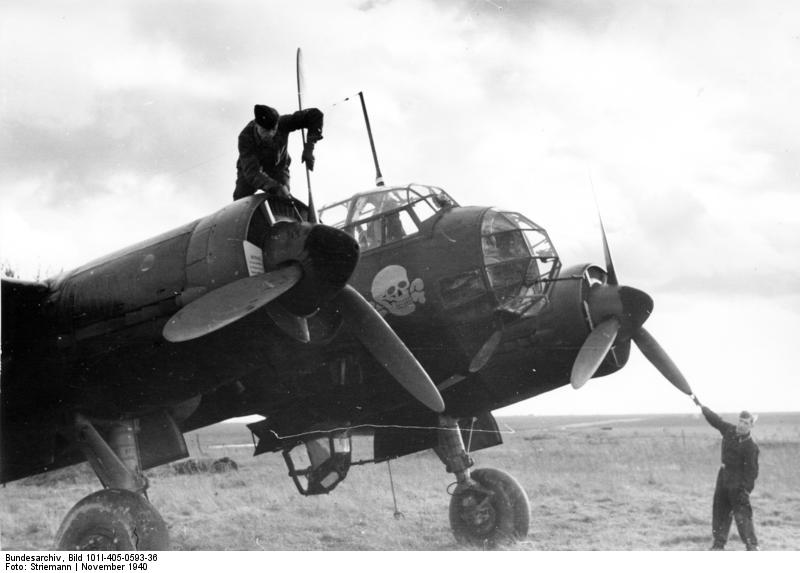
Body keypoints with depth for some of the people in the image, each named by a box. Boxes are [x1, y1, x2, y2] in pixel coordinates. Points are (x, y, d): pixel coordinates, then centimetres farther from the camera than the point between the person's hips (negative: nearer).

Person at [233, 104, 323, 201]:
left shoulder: (282, 123, -33)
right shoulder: (245, 137, -38)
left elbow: (315, 114, -29)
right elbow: (251, 172, -44)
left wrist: (309, 148, -35)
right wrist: (275, 188, -59)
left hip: (277, 168, 1)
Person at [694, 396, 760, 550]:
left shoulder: (750, 446, -18)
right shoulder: (729, 430, 1)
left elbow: (752, 470, -18)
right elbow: (715, 419, 14)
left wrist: (746, 489, -21)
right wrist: (701, 406, 17)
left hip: (738, 481, -8)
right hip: (724, 476, 8)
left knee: (742, 514, -9)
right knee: (720, 510, 13)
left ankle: (752, 546, -4)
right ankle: (719, 543, 22)